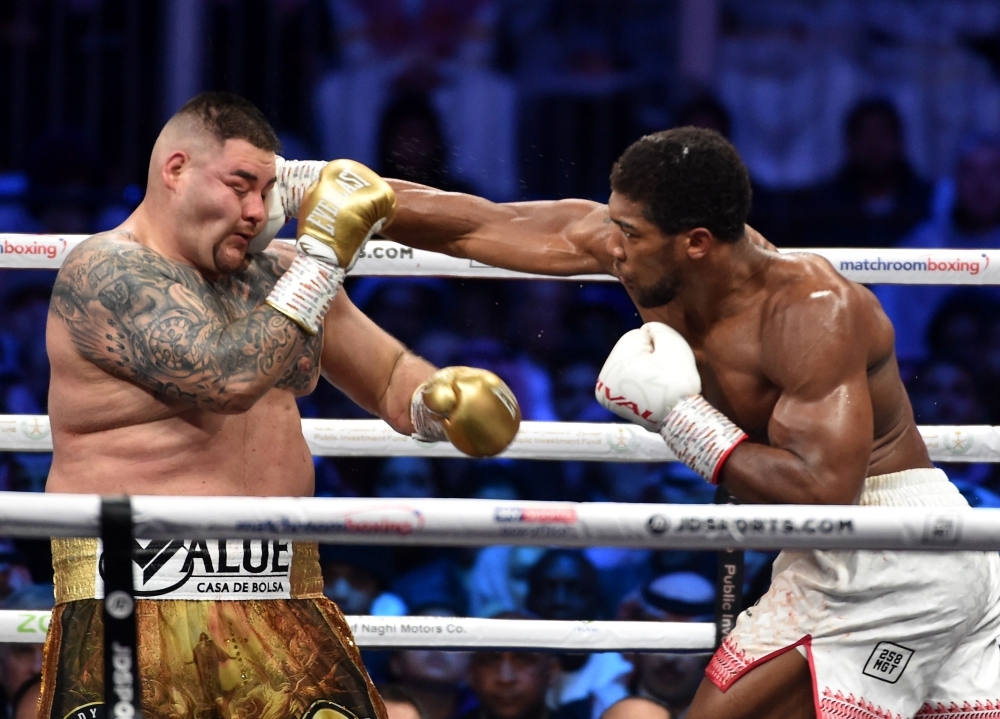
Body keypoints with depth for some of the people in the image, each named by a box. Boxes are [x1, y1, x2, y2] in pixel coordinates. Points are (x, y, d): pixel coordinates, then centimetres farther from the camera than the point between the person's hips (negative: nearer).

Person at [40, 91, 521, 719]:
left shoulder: (277, 273, 14)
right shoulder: (104, 274, -9)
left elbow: (390, 377, 23)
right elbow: (230, 379, -22)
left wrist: (443, 398, -1)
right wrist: (325, 255, -16)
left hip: (281, 596, 6)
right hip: (137, 598, -6)